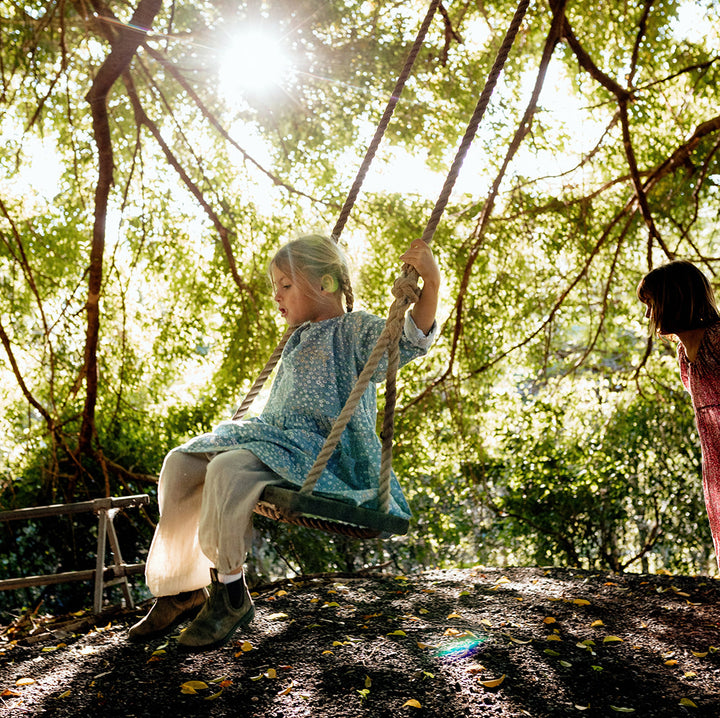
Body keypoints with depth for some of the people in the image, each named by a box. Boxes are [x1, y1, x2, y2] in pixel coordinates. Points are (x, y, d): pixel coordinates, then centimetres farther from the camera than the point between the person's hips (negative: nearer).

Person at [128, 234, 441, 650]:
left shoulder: (356, 330, -2)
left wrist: (430, 283, -31)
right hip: (277, 438, 10)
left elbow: (411, 341, -19)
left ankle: (231, 596, -19)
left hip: (319, 452, -9)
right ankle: (182, 589, 4)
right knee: (181, 463, -1)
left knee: (228, 470, -34)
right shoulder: (302, 338, 23)